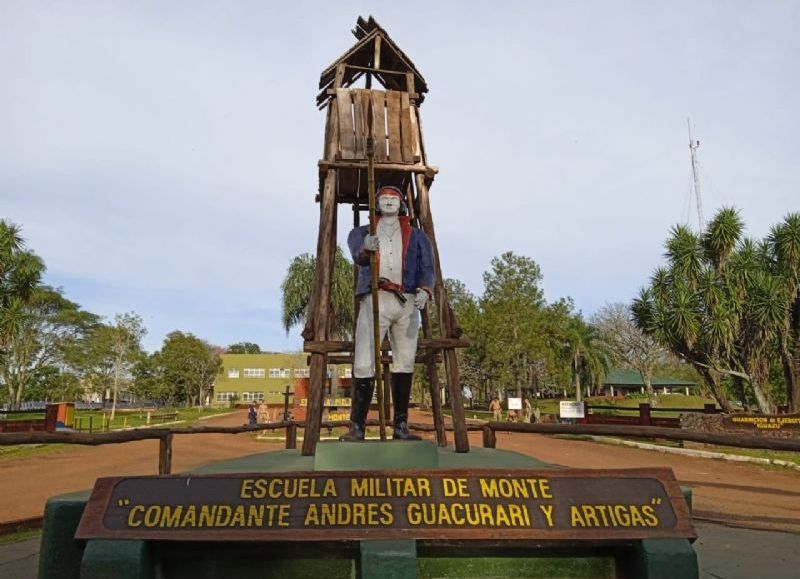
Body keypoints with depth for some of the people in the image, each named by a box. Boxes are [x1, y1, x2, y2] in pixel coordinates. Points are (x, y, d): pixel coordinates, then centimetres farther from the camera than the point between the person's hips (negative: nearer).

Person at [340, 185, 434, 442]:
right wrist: (366, 248, -30)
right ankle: (356, 426, -5)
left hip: (407, 303, 2)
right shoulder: (362, 232, 17)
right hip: (375, 300, -2)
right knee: (364, 364, -11)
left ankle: (401, 426, 8)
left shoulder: (417, 236, 19)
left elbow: (427, 267, 6)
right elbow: (358, 256, -5)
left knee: (405, 363, 1)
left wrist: (424, 290, -15)